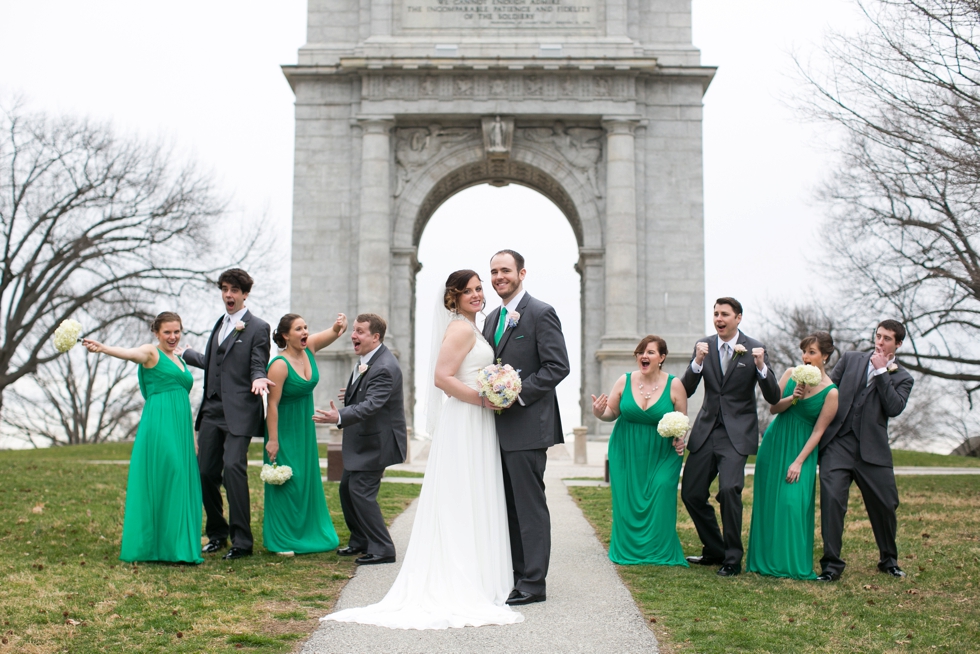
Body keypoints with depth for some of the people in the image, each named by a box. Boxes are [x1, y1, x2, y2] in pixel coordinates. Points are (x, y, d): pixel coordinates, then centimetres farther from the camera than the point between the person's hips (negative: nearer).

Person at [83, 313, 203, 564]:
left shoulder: (179, 359, 21)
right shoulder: (151, 353, 0)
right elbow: (129, 353, -22)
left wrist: (192, 435, 24)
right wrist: (102, 348, -43)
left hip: (180, 429, 8)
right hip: (158, 425, -8)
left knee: (180, 484, 7)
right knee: (158, 484, -8)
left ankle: (175, 547, 15)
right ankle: (152, 545, -3)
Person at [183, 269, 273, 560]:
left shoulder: (258, 327, -2)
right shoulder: (220, 323, 21)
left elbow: (258, 367, -6)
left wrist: (258, 379, -29)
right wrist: (184, 353, 40)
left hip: (239, 412, -7)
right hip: (212, 410, 7)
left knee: (233, 467, -18)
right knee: (205, 471, 6)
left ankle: (242, 541, -12)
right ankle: (217, 534, 22)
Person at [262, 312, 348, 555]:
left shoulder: (310, 348, -3)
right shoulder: (280, 365, -22)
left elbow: (333, 333, -3)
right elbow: (272, 404, -21)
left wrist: (339, 327, -29)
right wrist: (272, 440, -21)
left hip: (305, 426, 8)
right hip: (285, 428, -7)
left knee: (308, 478, 14)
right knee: (287, 481, -3)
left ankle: (307, 533, 27)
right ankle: (282, 540, 8)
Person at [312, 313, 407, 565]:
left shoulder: (384, 368, -26)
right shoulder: (366, 359, 5)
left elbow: (371, 405, -36)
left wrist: (339, 417, -47)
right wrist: (354, 392, 40)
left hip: (376, 442, -10)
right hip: (361, 440, 10)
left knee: (361, 491, -11)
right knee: (347, 488, 15)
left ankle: (382, 549, -1)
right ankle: (360, 541, 30)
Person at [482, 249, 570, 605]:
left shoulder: (541, 313, -8)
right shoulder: (492, 318, 17)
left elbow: (558, 367, -14)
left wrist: (516, 394, -18)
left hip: (527, 426, -8)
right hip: (499, 426, 8)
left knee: (529, 503, -4)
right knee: (508, 505, 12)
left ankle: (533, 582, 2)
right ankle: (514, 575, 20)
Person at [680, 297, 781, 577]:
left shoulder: (753, 349, -4)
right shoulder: (704, 346, 5)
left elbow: (773, 398, -7)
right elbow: (686, 390, -1)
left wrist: (761, 366, -23)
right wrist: (698, 362, -18)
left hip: (737, 433, -4)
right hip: (706, 430, 4)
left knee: (729, 489, -22)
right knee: (691, 493, 5)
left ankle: (732, 559, -5)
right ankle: (714, 550, 27)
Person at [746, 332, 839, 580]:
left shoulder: (830, 392, -11)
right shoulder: (791, 374, 0)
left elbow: (818, 430, -10)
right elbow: (773, 408, 1)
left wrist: (798, 461, -14)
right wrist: (792, 398, -18)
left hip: (800, 448, -4)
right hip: (774, 443, 4)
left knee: (792, 502, -13)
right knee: (767, 501, 5)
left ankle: (793, 564, -1)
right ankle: (766, 559, 16)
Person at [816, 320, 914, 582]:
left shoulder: (902, 378, 10)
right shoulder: (850, 359, 14)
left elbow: (894, 408, -8)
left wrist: (882, 371, -7)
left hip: (872, 449, 0)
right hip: (837, 443, 0)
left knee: (885, 505, 5)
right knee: (832, 499, -15)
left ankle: (889, 559, 30)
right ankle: (831, 564, -7)